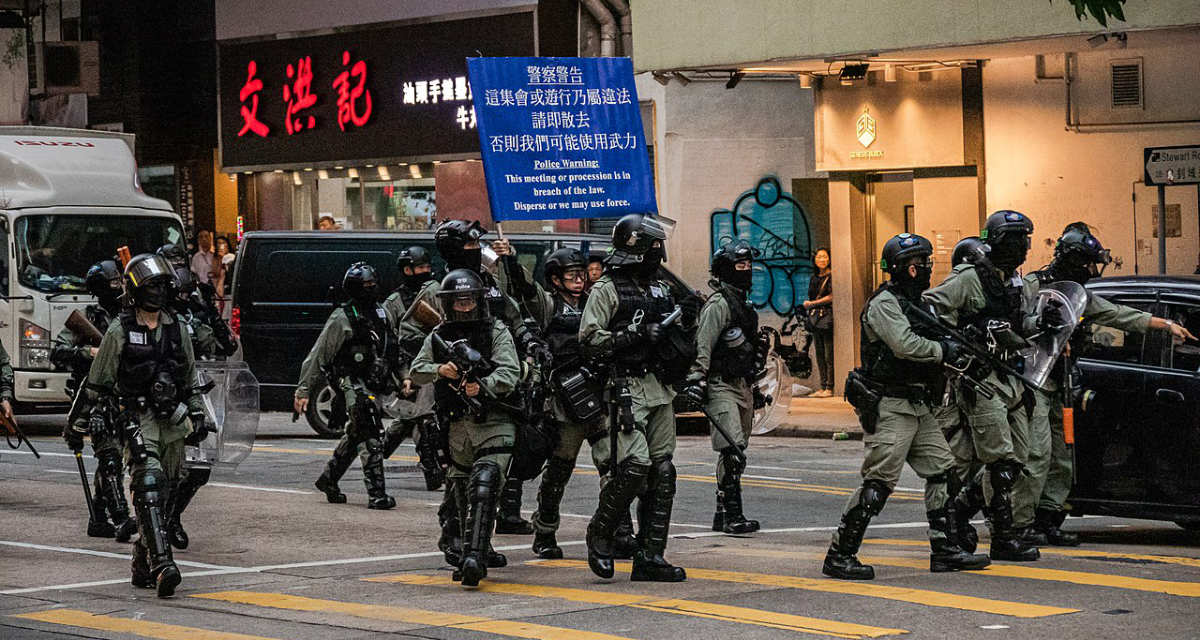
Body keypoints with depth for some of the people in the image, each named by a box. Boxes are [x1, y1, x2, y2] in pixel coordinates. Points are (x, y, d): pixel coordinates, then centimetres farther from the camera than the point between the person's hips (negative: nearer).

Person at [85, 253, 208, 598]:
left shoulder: (176, 328, 13)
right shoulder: (120, 331, -2)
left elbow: (190, 377, 21)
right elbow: (98, 381, 1)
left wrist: (197, 415, 14)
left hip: (173, 419, 5)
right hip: (136, 419, -5)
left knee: (164, 495, 6)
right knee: (148, 485, -20)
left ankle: (143, 565, 18)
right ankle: (162, 563, -30)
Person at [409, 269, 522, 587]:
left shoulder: (497, 332, -2)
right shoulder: (439, 336, 10)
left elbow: (510, 373, -12)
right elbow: (416, 371, 7)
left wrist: (482, 385, -30)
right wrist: (440, 369, -13)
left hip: (494, 426, -5)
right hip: (457, 427, 5)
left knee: (483, 490, -19)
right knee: (463, 497, 13)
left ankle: (473, 558, -25)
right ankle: (480, 554, 30)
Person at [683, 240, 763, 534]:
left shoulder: (743, 302, 17)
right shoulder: (718, 304, -12)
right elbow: (702, 346, -20)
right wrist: (696, 378, -27)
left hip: (742, 385, 10)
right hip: (721, 386, -10)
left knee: (736, 453, 11)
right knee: (732, 451, -16)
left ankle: (723, 514, 16)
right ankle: (732, 515, -17)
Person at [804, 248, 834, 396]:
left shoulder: (832, 277, -4)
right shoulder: (813, 279, 18)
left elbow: (831, 297, -10)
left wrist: (812, 304, -3)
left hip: (828, 317, -7)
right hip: (815, 319, 7)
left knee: (829, 355, -8)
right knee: (819, 355, 7)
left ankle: (829, 387, -7)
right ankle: (823, 387, 10)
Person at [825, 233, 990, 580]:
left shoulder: (919, 302, 19)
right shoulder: (884, 302, -11)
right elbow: (905, 345, -24)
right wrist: (944, 350, -12)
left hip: (918, 407, 10)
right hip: (889, 407, -10)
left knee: (942, 472, 8)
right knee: (878, 482, -12)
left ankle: (945, 550, 15)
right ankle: (839, 556, -8)